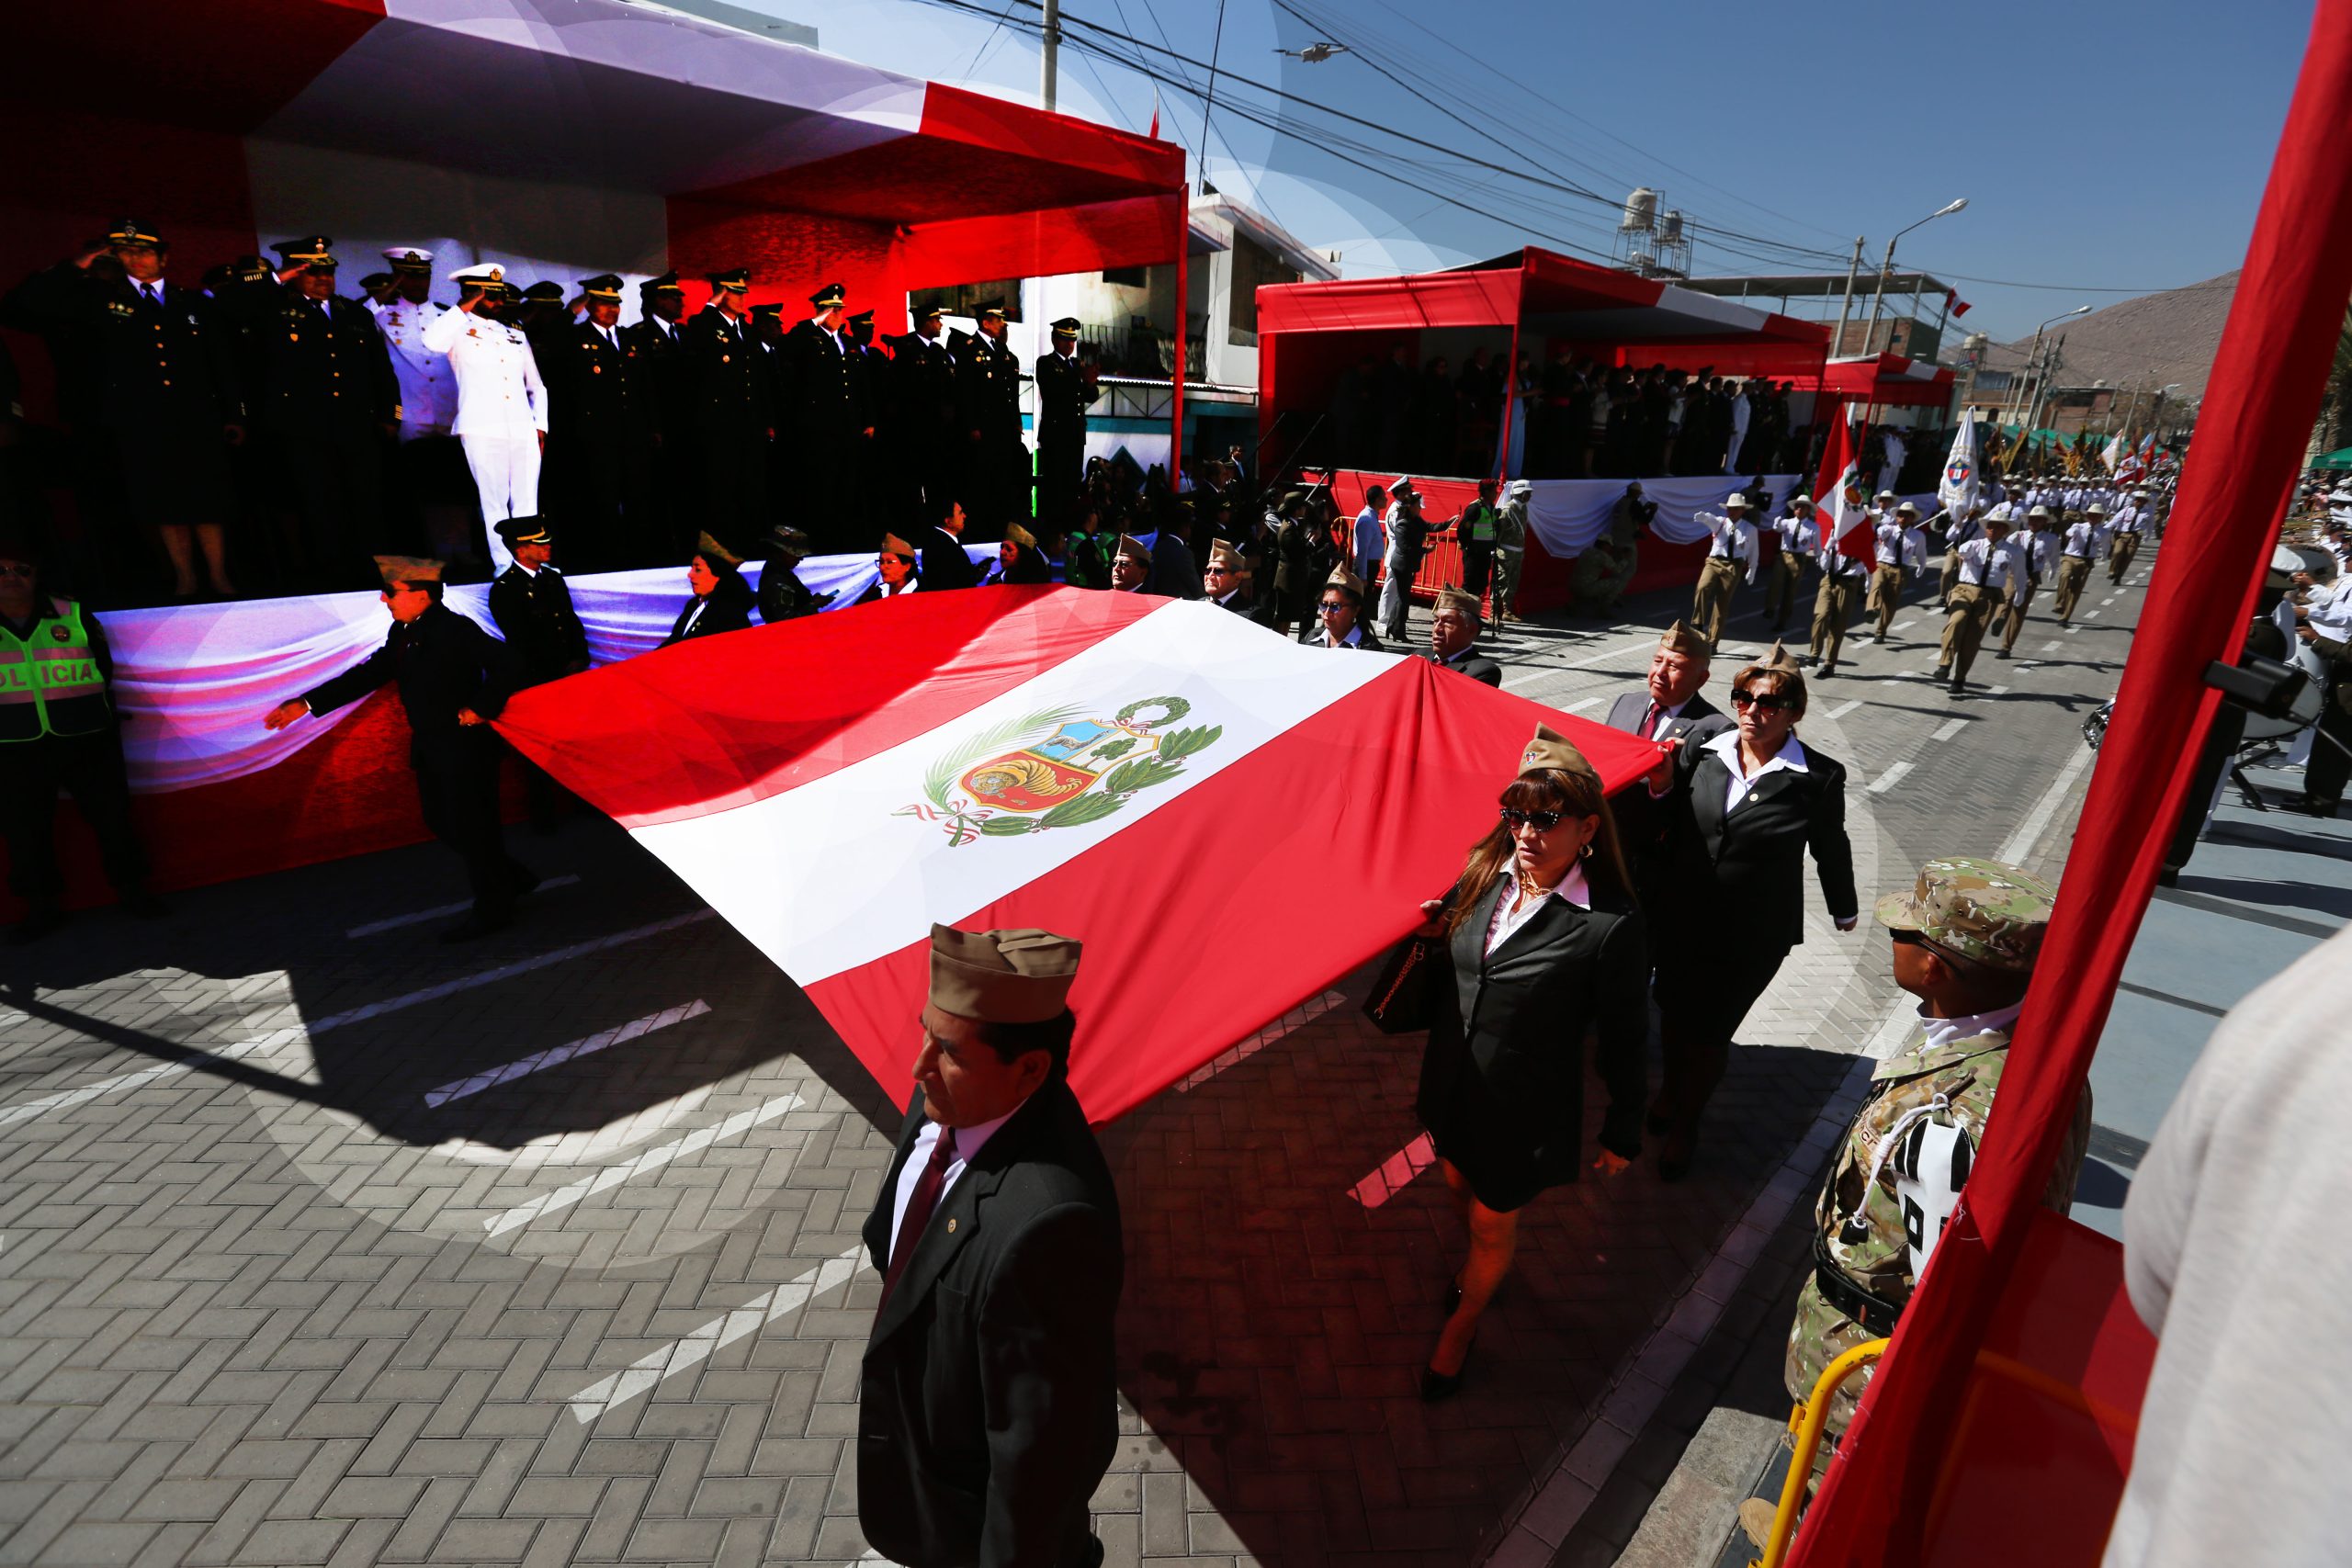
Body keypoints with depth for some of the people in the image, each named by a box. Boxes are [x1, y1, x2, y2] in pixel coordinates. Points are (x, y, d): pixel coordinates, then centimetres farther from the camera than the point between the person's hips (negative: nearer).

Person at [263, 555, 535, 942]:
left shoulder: (455, 629, -19)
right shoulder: (402, 632, 8)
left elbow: (503, 662, -26)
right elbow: (369, 674, 9)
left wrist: (481, 710, -22)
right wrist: (306, 704, 6)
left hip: (464, 747, -9)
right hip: (430, 747, 9)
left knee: (471, 829, 1)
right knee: (442, 823, 16)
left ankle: (491, 910, 16)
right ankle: (510, 880, 30)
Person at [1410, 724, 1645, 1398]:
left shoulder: (1610, 924, -24)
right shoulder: (1485, 875, -8)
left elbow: (1623, 1039, -13)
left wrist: (1623, 1134, -5)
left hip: (1524, 1109, -5)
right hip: (1452, 1084, 5)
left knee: (1495, 1222, 19)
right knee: (1459, 1187, 29)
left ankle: (1462, 1324, 48)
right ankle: (1478, 1263, 62)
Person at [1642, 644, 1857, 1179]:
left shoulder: (1819, 778, -11)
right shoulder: (1700, 752, -8)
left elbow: (1830, 848, 5)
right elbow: (1666, 825, 3)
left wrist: (1844, 911, 19)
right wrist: (1662, 788, -18)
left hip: (1753, 935, -2)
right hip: (1680, 918, 3)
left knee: (1710, 1032, 9)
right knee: (1673, 1014, 20)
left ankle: (1685, 1123, 36)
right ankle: (1672, 1088, 51)